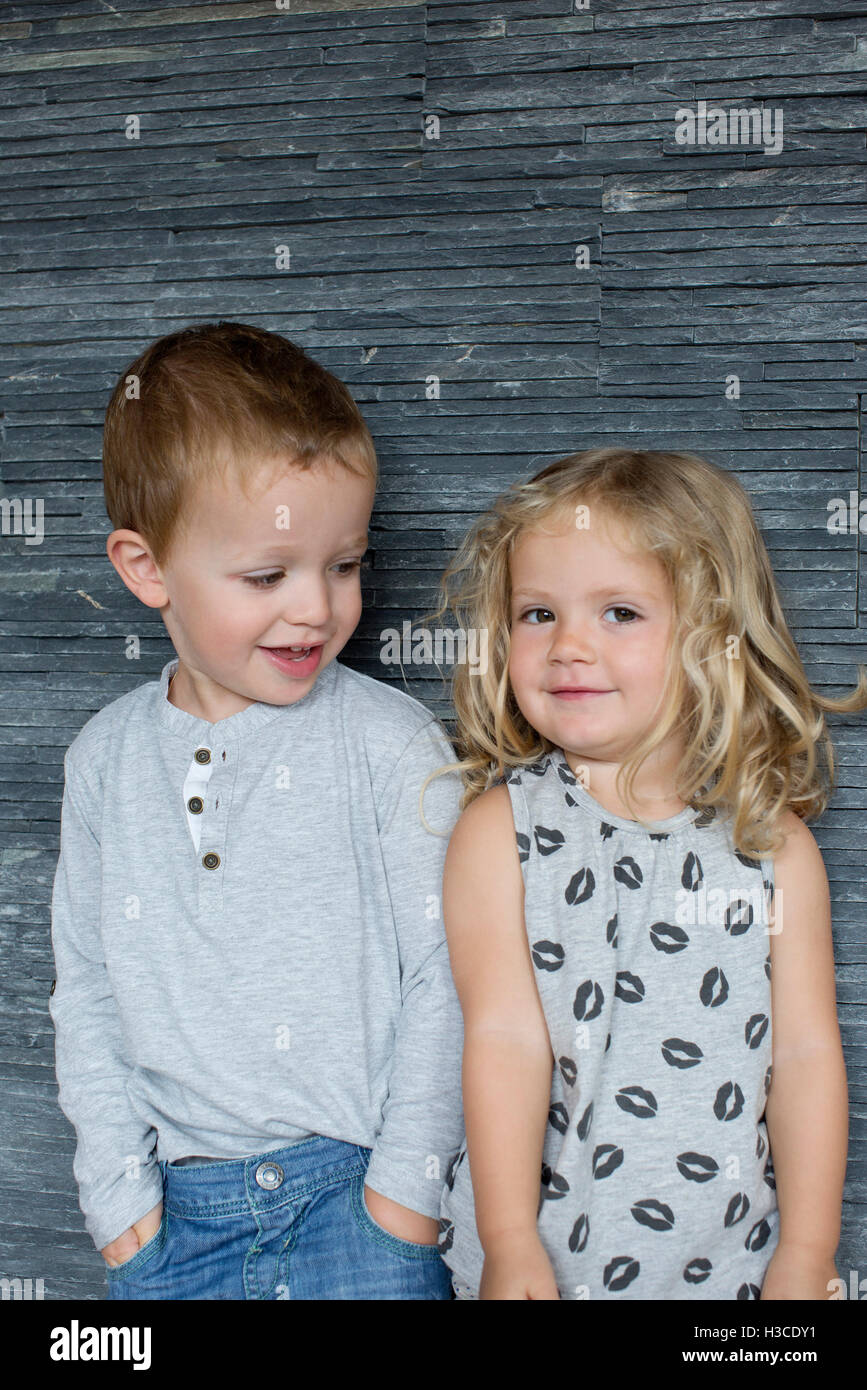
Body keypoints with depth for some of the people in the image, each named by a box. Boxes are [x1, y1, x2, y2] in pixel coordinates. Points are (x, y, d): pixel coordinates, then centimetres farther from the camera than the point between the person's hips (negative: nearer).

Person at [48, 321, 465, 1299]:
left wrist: (406, 1179, -8)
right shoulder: (106, 758, 0)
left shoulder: (390, 743, -10)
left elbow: (441, 973, -7)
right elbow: (85, 985, 6)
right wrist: (117, 1183, 2)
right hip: (176, 1201, 3)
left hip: (353, 1188, -2)